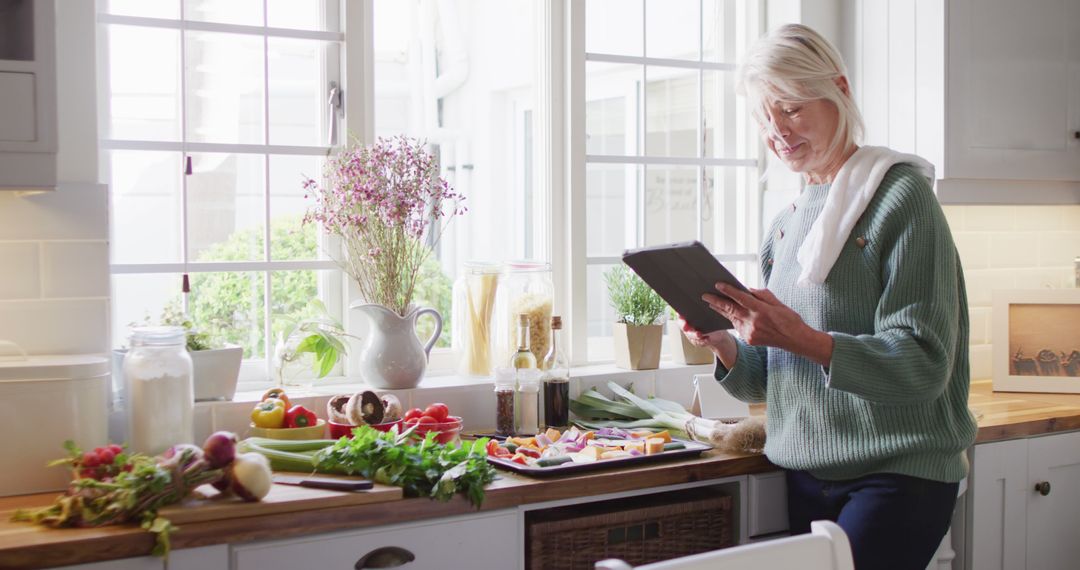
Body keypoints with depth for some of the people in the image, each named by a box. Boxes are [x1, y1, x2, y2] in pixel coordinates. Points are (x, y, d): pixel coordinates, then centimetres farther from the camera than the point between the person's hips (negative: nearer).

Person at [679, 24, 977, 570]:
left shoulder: (899, 196, -8)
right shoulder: (786, 224, 11)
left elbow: (923, 365, -16)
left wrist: (804, 340, -28)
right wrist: (724, 344, -6)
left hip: (896, 474, -6)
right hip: (805, 476, 6)